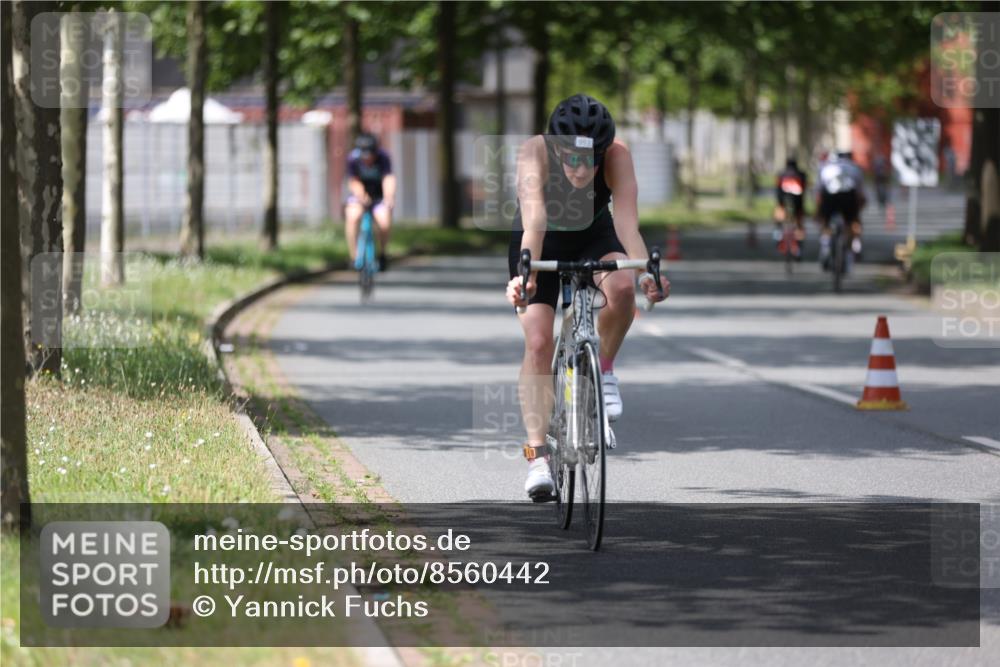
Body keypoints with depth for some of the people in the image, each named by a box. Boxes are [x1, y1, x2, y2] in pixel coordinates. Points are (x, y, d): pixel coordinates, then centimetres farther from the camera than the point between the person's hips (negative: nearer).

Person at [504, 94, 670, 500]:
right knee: (538, 341, -17)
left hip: (594, 239, 1)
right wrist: (525, 273, -65)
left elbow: (627, 222, -42)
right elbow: (534, 219, -48)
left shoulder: (617, 157, -31)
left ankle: (604, 370, -5)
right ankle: (537, 455, -14)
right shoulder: (536, 153, -35)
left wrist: (647, 273, -60)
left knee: (622, 287, -32)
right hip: (541, 245, -1)